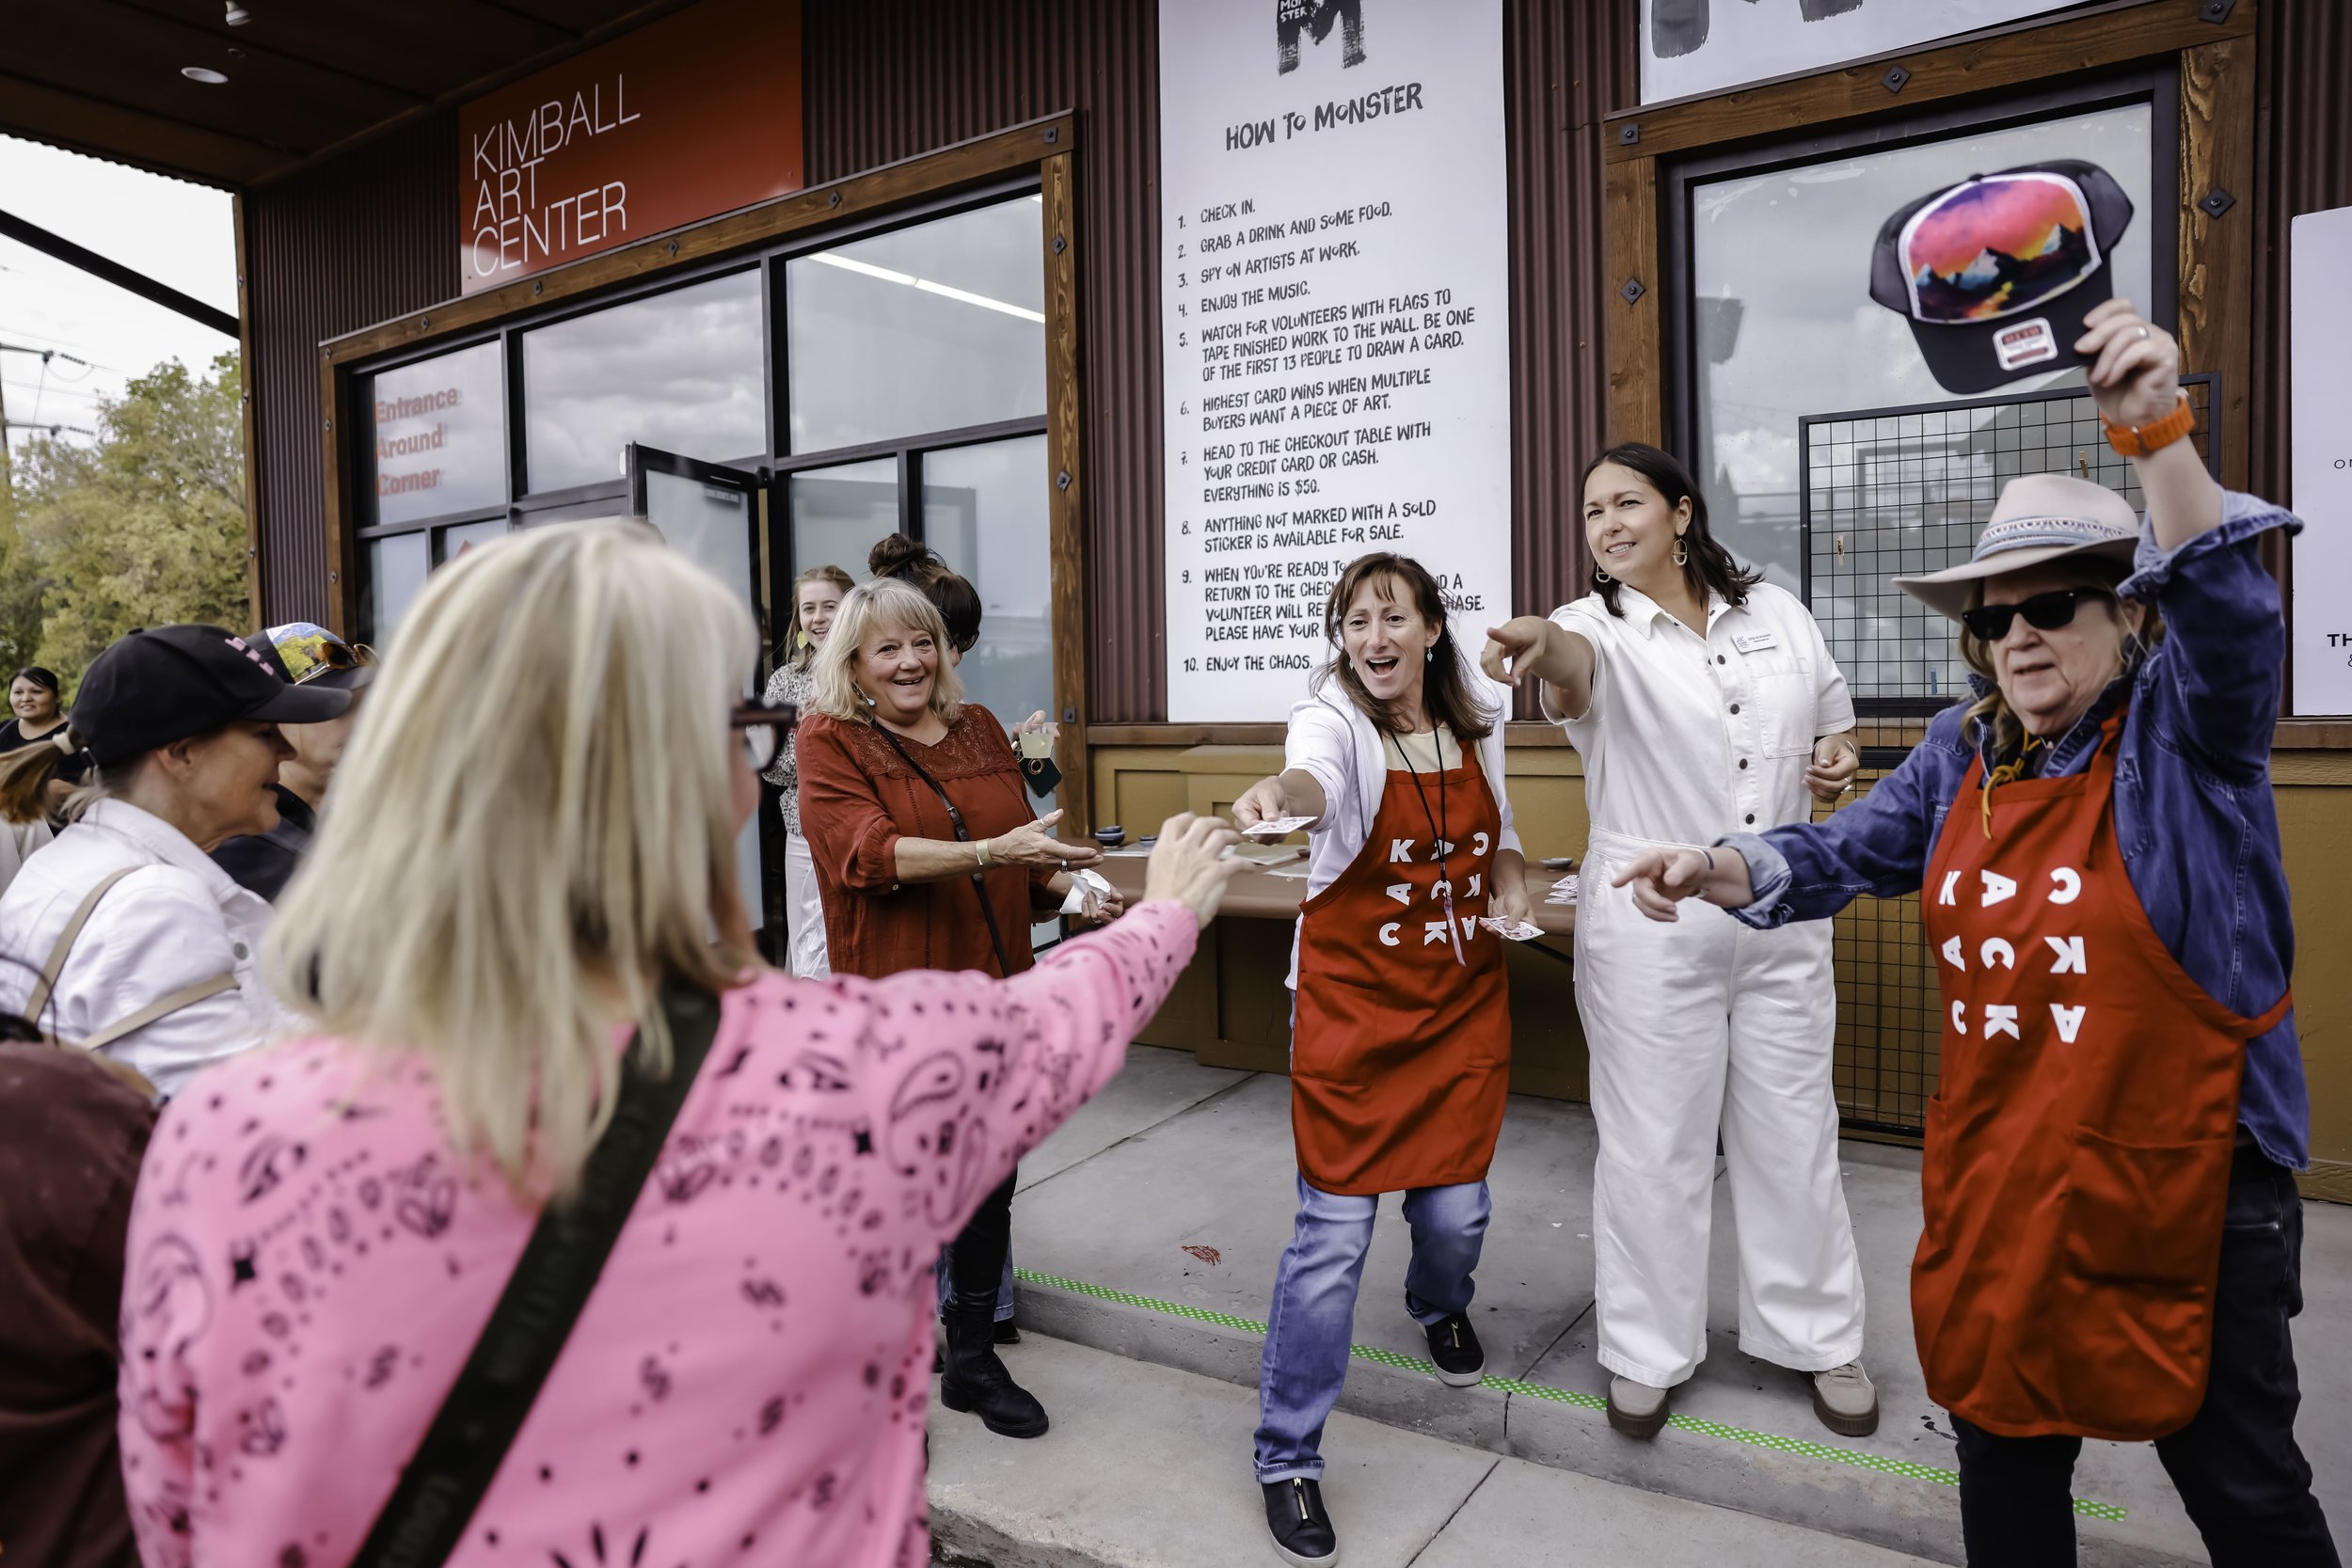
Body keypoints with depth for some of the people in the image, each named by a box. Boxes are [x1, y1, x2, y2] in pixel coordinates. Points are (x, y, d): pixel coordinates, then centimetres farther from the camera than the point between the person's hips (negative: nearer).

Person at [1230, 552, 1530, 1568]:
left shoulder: (1478, 729, 3)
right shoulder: (1334, 718, -13)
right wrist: (1275, 792, -61)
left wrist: (1512, 882, -2)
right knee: (1335, 1228, -5)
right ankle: (1288, 1455, 12)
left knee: (1455, 1206, 9)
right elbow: (1316, 778, -38)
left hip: (1465, 999, 4)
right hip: (1353, 1000, -4)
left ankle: (1440, 1307, 48)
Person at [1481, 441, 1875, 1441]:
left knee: (1793, 1134, 15)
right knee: (1655, 1144, 6)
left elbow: (1833, 715, 20)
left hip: (1782, 920, 3)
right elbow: (1579, 663, -32)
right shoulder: (1602, 629, -6)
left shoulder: (1775, 614, 6)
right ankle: (1648, 1350, 25)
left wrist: (1839, 758, -4)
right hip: (1650, 928, -3)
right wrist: (1541, 644, -57)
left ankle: (1817, 1337, 35)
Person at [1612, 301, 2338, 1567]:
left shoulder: (2184, 729, -12)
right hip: (1995, 1174, 5)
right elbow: (1851, 850, 8)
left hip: (2182, 1181, -5)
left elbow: (2229, 611, -30)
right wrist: (1724, 868, -10)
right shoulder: (1962, 754, 2)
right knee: (2002, 1443, 20)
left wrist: (2158, 437, -45)